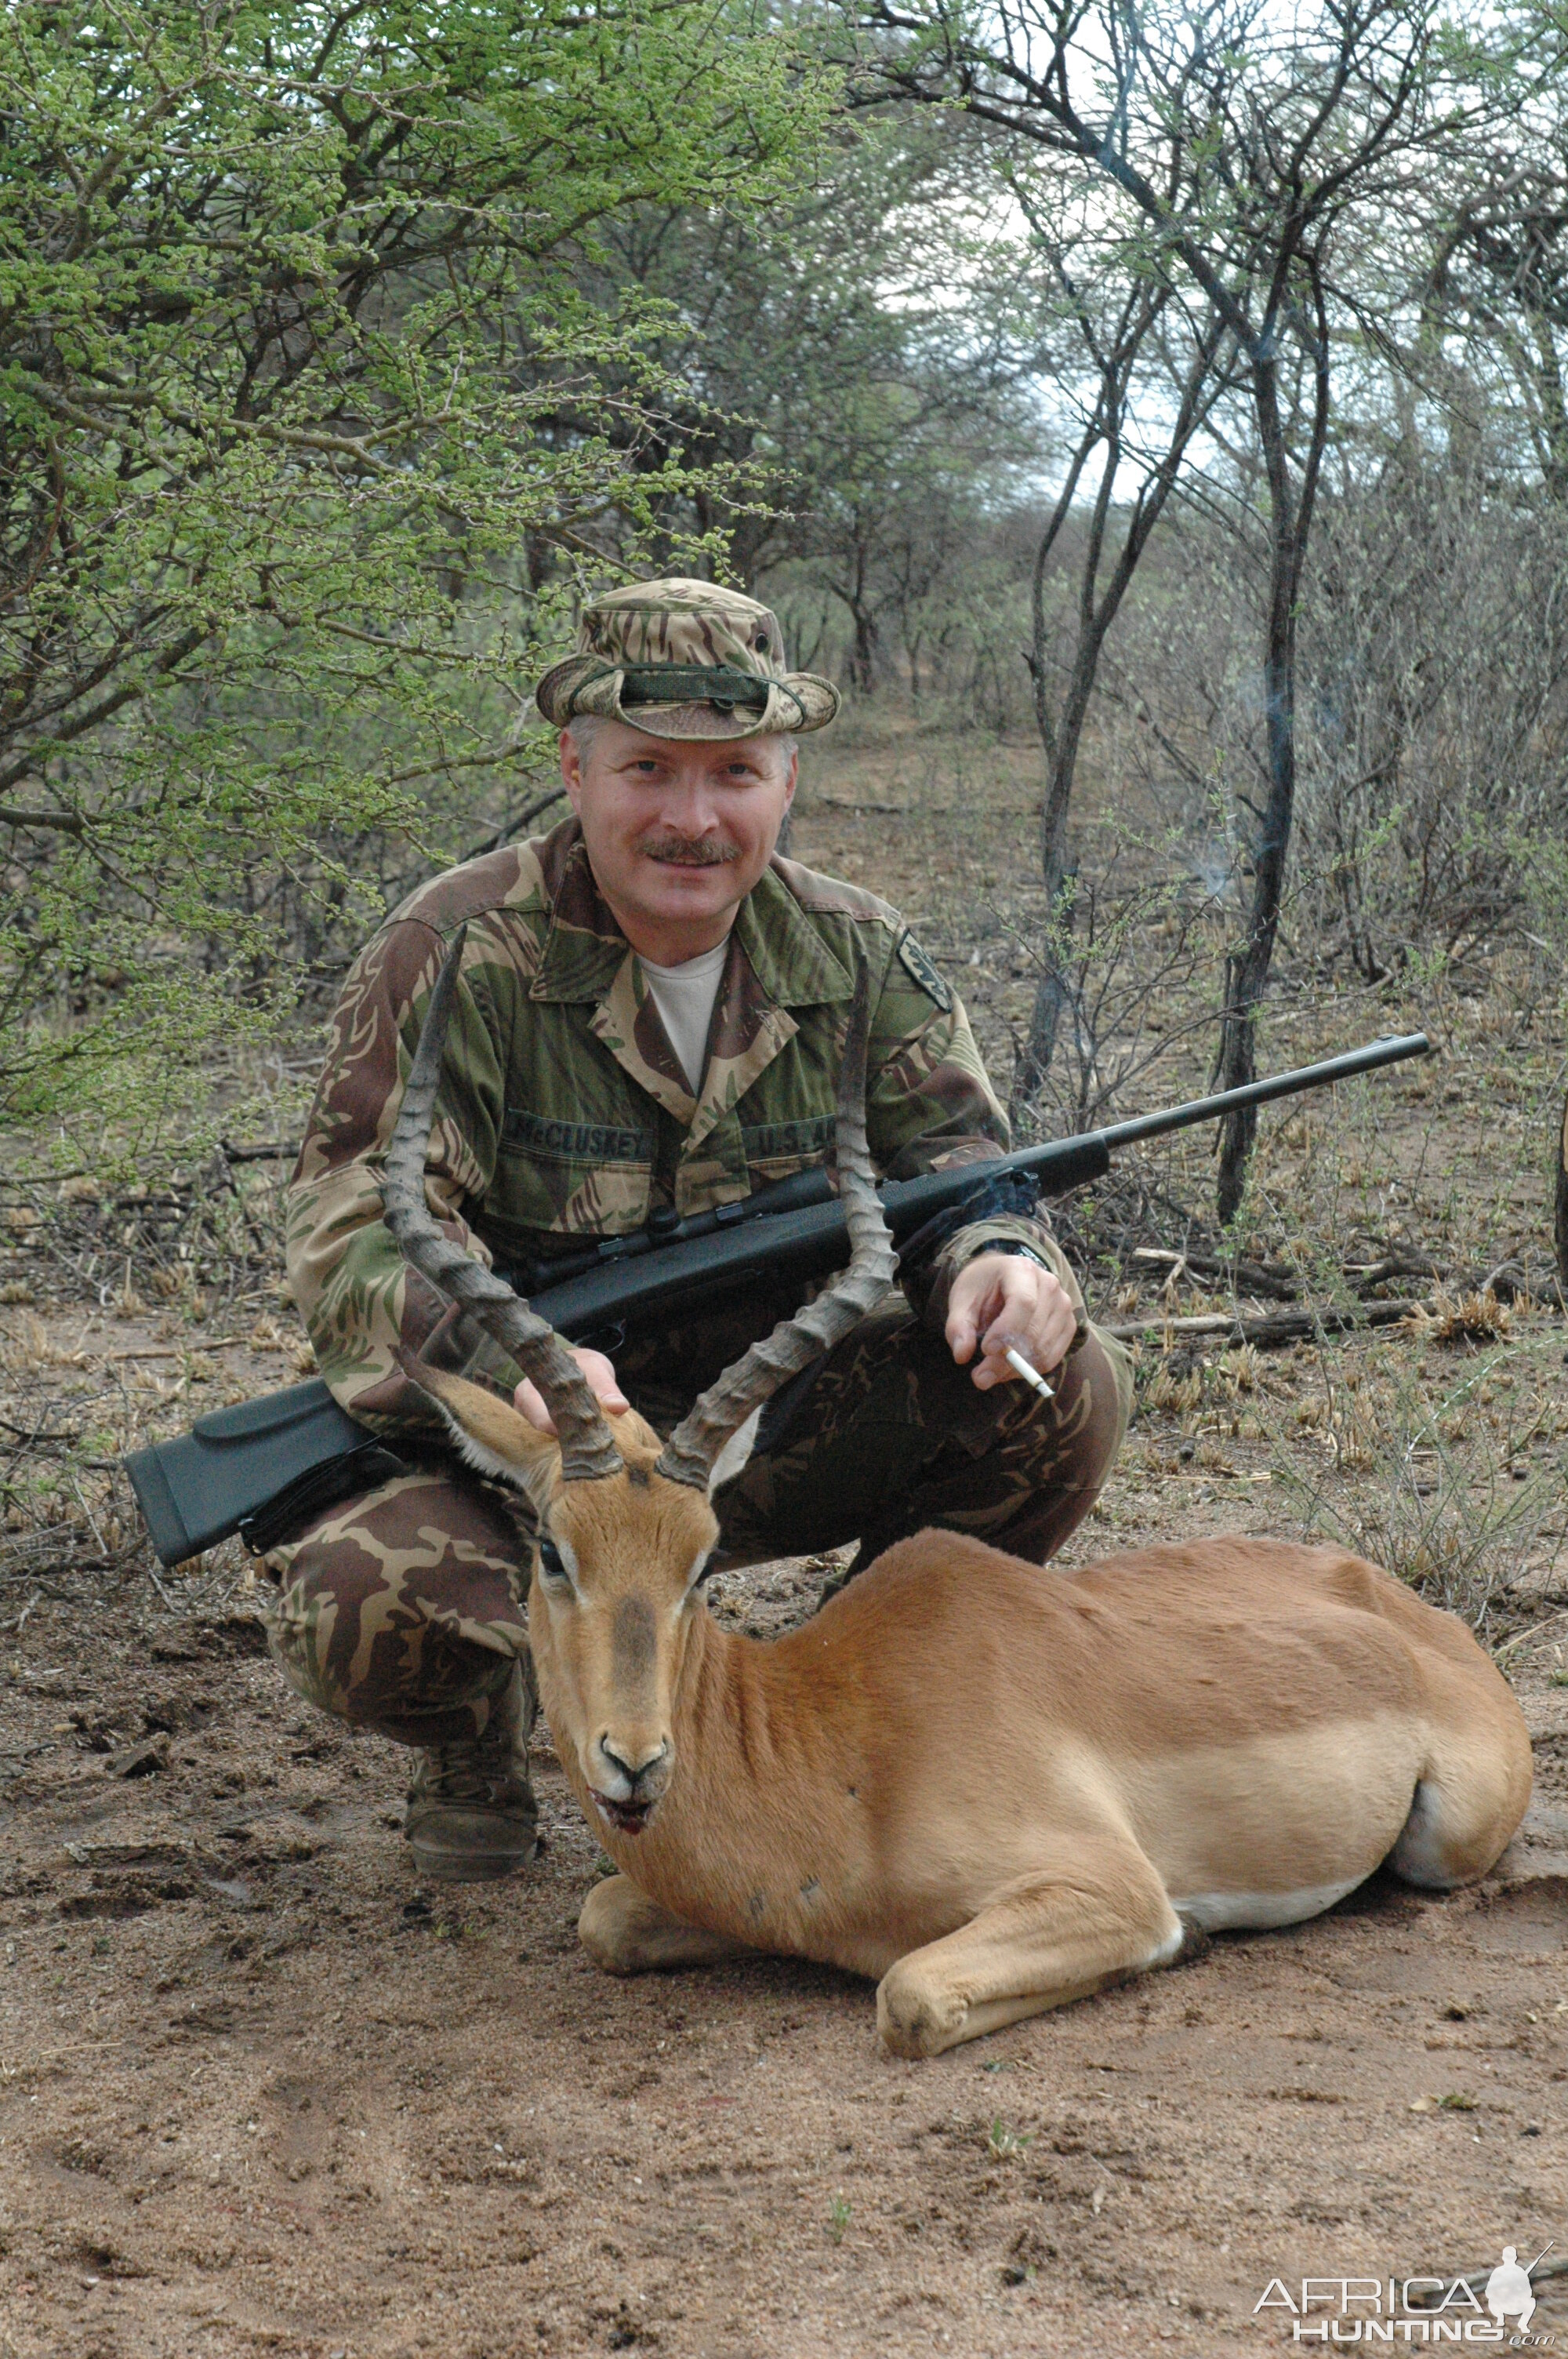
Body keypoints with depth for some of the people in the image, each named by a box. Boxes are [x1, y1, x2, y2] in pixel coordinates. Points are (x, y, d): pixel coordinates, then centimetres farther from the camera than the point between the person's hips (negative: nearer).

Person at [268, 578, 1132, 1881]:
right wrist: (505, 1356, -44)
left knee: (1066, 1388, -16)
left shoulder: (858, 956, -1)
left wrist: (1003, 1261, -30)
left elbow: (954, 1151, -3)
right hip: (513, 1449, -3)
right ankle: (483, 1731, 8)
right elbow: (359, 1224, -23)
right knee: (363, 1607, -34)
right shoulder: (456, 955, -16)